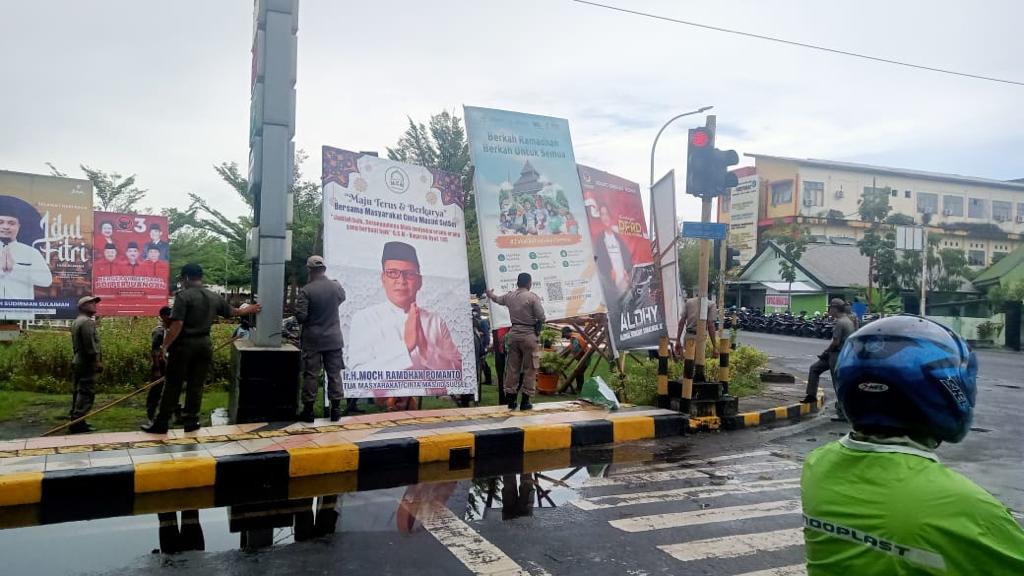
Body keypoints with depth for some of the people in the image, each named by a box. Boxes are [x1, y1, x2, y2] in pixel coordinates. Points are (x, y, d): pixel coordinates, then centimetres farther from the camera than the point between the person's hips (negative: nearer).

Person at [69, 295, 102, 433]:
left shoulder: (76, 322, 20)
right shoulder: (87, 321, -14)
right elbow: (90, 344, -21)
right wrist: (97, 361, -19)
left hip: (78, 362, 11)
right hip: (87, 363, -11)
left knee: (79, 391, 13)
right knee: (86, 392, -9)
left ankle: (76, 419, 18)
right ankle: (78, 423, -11)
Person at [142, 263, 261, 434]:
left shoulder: (183, 296, -13)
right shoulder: (214, 297, 6)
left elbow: (177, 325, -20)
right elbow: (232, 312, 22)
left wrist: (165, 345, -14)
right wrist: (249, 310, 41)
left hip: (184, 344, -5)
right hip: (204, 344, 5)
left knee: (173, 385, 3)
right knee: (196, 385, 11)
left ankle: (161, 424, 10)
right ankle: (191, 422, 16)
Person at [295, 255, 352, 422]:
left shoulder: (306, 290, -14)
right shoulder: (336, 286, -4)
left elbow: (300, 316, -15)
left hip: (312, 340, -2)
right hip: (333, 339, 3)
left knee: (311, 374, 5)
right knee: (334, 374, 9)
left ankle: (308, 411, 10)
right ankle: (336, 410, 12)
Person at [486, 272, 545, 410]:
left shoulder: (509, 296, 7)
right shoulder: (532, 297, -10)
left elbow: (497, 299, 29)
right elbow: (541, 318, -14)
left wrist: (490, 294, 51)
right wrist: (538, 326, 9)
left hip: (514, 334, 5)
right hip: (529, 335, -5)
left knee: (512, 368, 10)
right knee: (530, 369, 3)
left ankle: (510, 399, 15)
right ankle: (525, 401, 3)